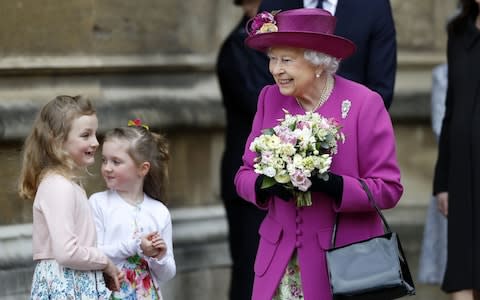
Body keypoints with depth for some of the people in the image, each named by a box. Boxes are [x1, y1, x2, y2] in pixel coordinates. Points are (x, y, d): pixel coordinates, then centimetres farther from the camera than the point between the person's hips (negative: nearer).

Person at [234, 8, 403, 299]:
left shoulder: (365, 103, -8)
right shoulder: (270, 98, 5)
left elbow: (388, 189, -8)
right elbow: (245, 175, 9)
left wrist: (329, 184, -23)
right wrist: (268, 183, -14)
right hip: (280, 262, 4)